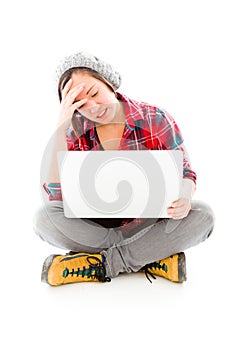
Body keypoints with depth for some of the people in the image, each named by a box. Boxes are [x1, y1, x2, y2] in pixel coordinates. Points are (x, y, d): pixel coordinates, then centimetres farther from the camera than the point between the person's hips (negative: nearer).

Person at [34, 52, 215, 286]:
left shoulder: (156, 120, -7)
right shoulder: (75, 134, -5)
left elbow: (185, 172, -2)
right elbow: (56, 195, -17)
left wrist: (183, 197, -28)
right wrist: (60, 127, -21)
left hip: (147, 223, 0)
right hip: (94, 227, 1)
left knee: (203, 215, -26)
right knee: (44, 217, -24)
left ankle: (98, 264, -23)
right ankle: (152, 257, -22)